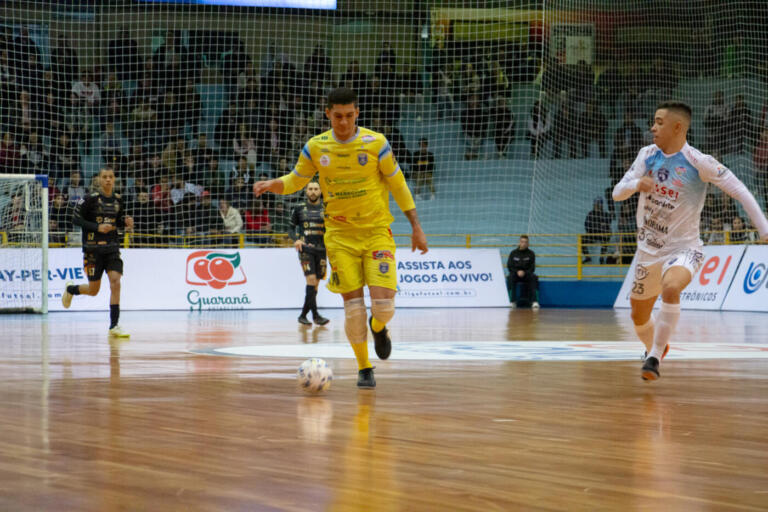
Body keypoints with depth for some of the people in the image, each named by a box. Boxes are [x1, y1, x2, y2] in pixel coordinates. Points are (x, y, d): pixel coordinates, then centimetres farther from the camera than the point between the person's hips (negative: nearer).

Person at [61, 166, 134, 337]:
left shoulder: (118, 200, 6)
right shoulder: (91, 199, -9)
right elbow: (76, 219, -7)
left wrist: (125, 222, -2)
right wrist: (97, 227, -17)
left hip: (112, 247, 3)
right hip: (93, 247, -3)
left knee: (115, 281, -14)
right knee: (93, 290, 4)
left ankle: (114, 325, -9)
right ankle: (71, 289, 39)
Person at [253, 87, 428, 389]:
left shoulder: (376, 143, -6)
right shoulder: (316, 147, 0)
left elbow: (398, 185, 3)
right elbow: (295, 180, 13)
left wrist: (416, 227, 3)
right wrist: (271, 185, -9)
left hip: (377, 231, -1)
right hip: (340, 235, 1)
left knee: (383, 304, -13)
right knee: (353, 305, -5)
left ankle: (378, 327, 26)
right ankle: (364, 368, 13)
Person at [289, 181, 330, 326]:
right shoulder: (299, 209, 7)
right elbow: (291, 228, 12)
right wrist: (295, 239, -7)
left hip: (321, 249, 3)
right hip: (305, 248, -3)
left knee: (315, 283, 4)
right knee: (311, 279, -16)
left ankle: (303, 315, 16)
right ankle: (315, 315, -18)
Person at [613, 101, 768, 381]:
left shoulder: (698, 162, -15)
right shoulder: (648, 155, 0)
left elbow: (739, 191, -12)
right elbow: (617, 193, -1)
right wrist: (636, 184, -24)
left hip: (683, 248, -6)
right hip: (648, 250, 6)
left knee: (670, 289, -37)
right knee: (639, 317, 15)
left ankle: (654, 358, -27)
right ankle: (655, 348, 48)